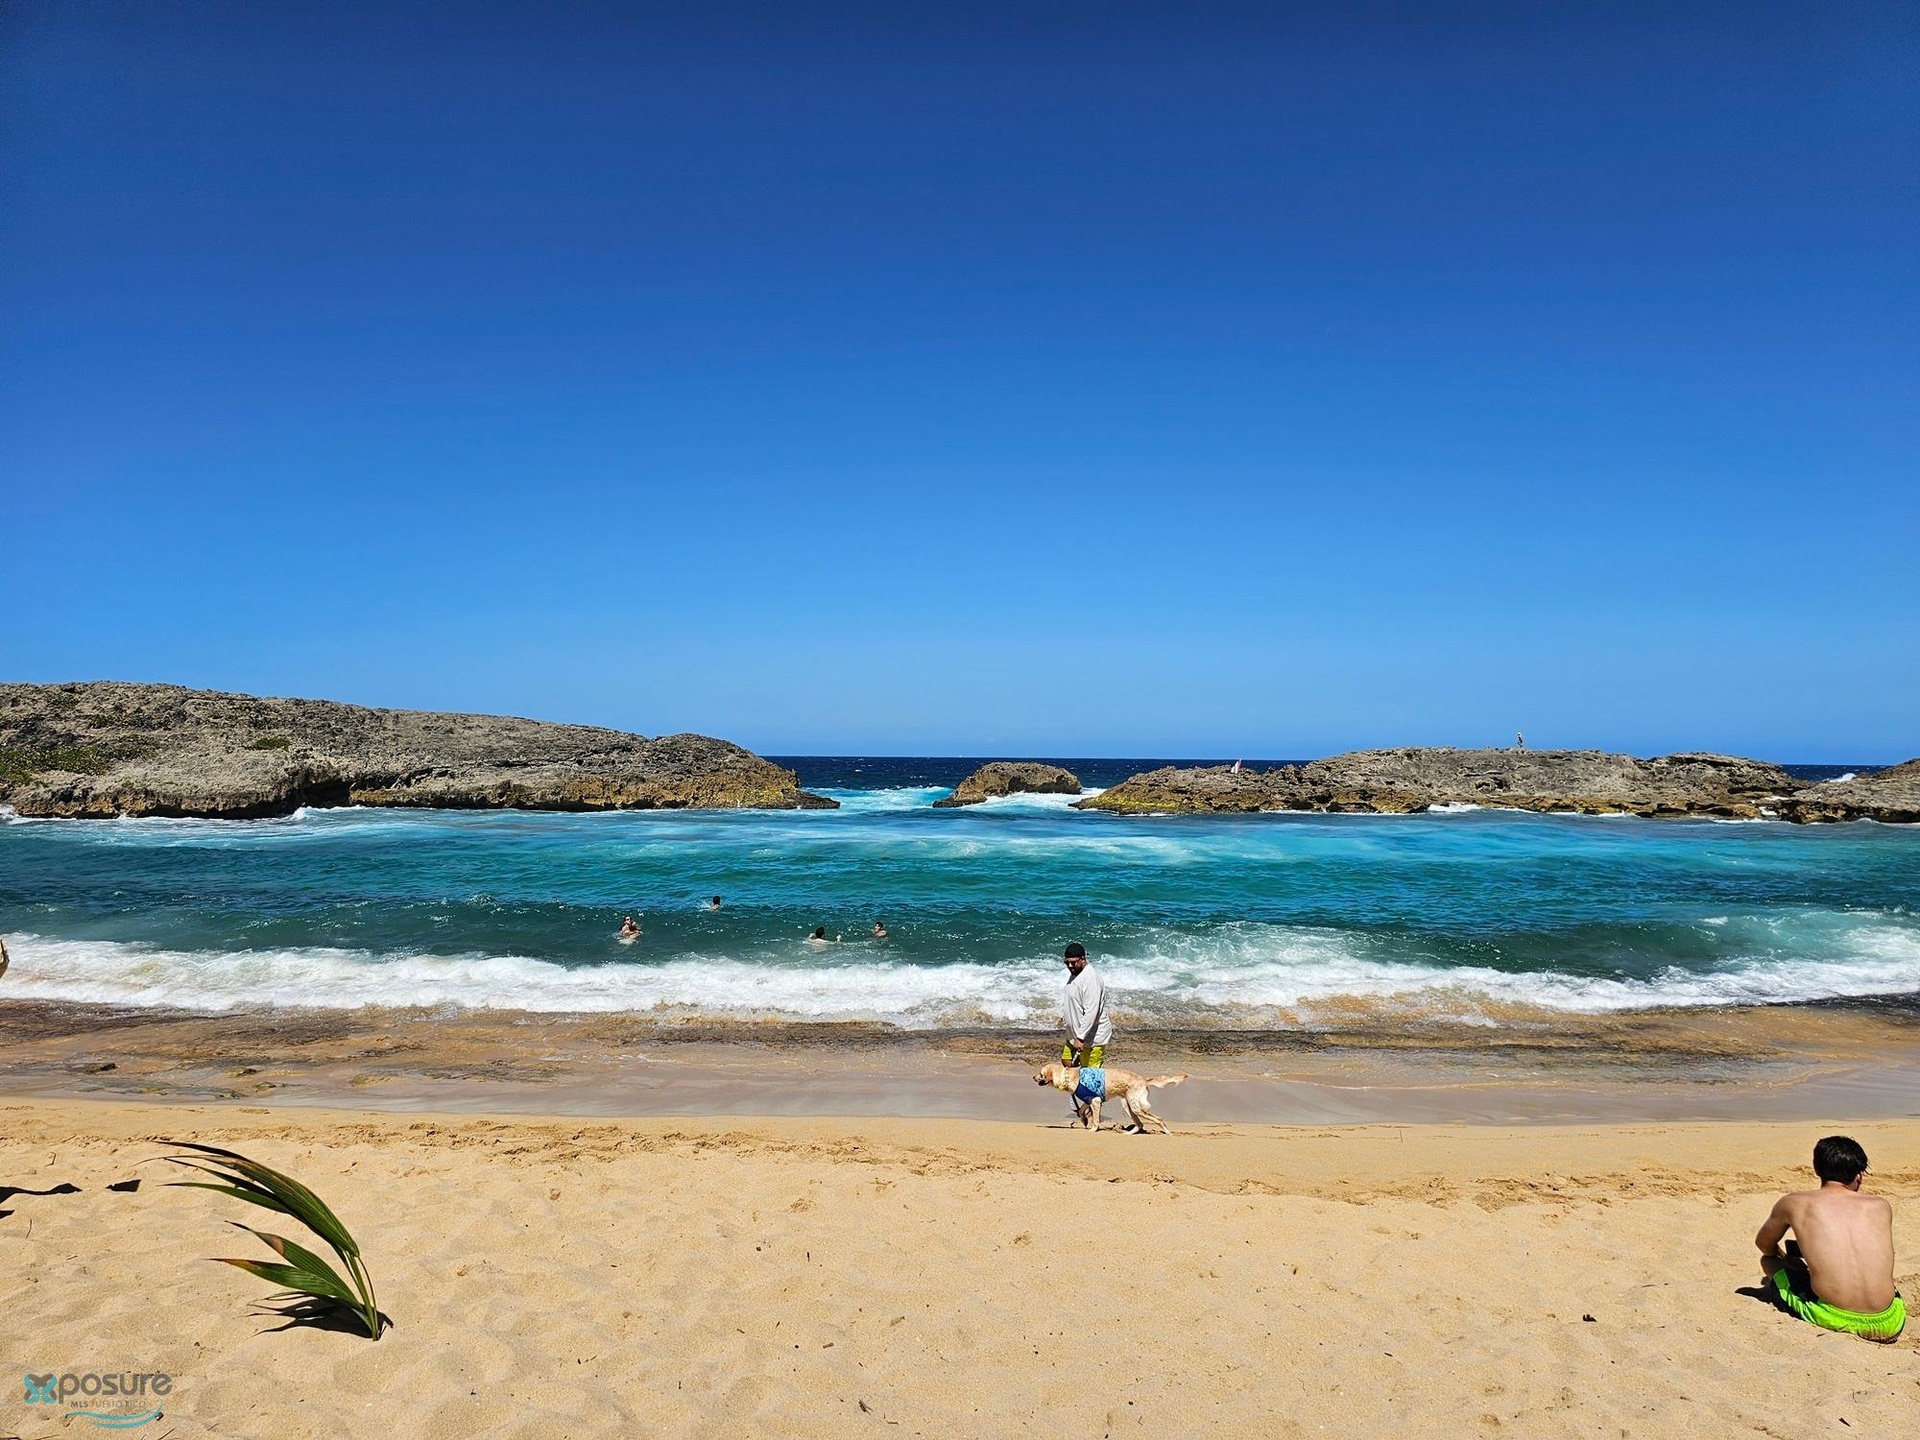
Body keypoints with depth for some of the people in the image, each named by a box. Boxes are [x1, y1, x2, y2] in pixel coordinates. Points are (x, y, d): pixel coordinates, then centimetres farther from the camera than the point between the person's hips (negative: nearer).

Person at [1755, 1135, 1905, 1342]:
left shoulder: (1793, 1203, 5)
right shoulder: (1881, 1206, 10)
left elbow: (1764, 1245, 24)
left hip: (1832, 1320, -5)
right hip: (1888, 1324, 5)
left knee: (1769, 1260, 22)